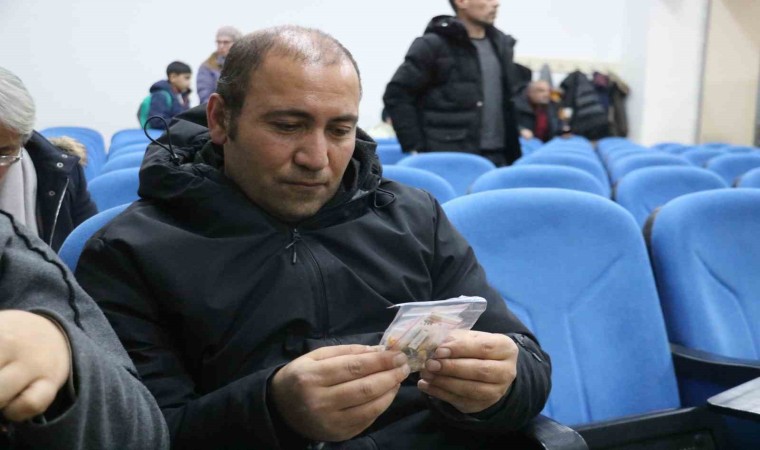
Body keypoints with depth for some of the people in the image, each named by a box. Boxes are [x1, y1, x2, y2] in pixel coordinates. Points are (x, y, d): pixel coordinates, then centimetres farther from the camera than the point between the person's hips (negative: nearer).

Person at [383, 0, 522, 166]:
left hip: (496, 157, 6)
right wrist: (415, 147, -11)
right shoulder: (433, 45, -6)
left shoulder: (502, 45, 14)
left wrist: (514, 153, 14)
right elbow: (396, 95, -7)